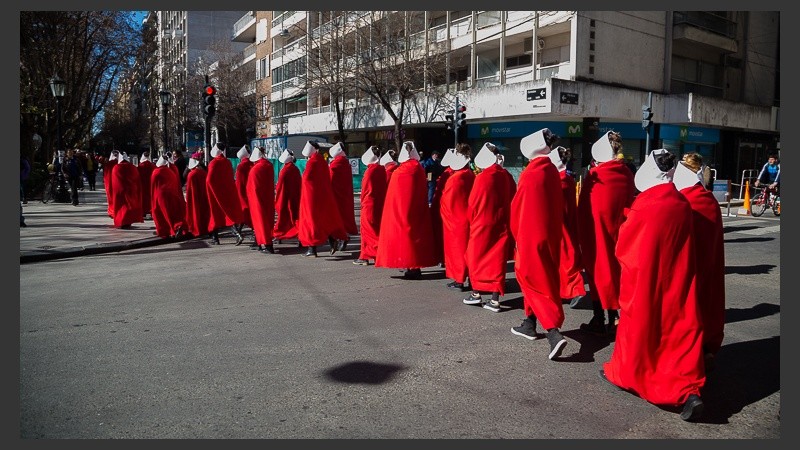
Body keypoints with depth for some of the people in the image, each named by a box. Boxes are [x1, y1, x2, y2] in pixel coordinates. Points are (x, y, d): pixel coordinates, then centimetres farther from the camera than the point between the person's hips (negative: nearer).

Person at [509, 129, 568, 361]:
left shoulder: (530, 174, -17)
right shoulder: (552, 171, 3)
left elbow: (517, 208, -10)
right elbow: (558, 205, 11)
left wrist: (517, 234, 4)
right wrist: (553, 230, 19)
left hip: (531, 237, -7)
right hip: (550, 235, 7)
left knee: (535, 281, -3)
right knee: (541, 278, 18)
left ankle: (554, 332, -13)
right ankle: (530, 324, 31)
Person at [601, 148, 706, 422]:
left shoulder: (646, 204, -17)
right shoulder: (682, 204, 1)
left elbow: (623, 245, -9)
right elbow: (690, 240, 12)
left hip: (644, 279, -5)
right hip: (677, 281, 5)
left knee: (638, 323, 10)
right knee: (681, 325, 7)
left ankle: (624, 372, 29)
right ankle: (689, 390, 1)